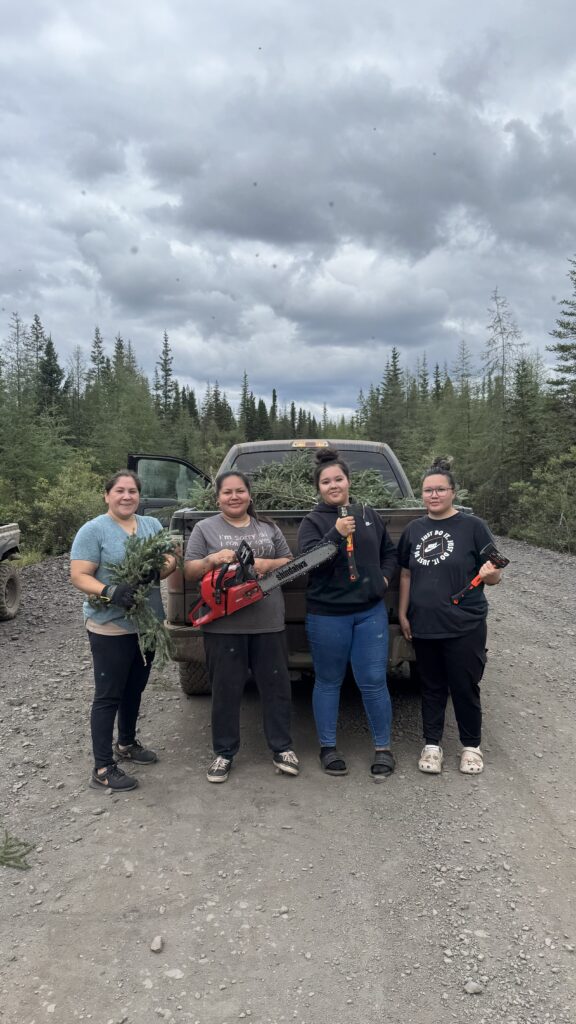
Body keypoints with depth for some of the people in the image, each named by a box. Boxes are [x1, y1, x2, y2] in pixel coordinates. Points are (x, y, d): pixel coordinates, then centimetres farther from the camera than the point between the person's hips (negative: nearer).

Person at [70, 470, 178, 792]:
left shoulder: (152, 525, 8)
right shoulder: (94, 530, -10)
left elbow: (171, 560, 5)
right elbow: (79, 576, -15)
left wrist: (157, 569, -18)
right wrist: (109, 592, -32)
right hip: (111, 629, -6)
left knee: (135, 689, 20)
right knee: (109, 695, -1)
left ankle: (127, 743, 39)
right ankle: (103, 769, 7)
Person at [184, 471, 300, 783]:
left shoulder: (267, 528, 13)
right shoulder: (204, 529, 5)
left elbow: (289, 563, 12)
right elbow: (189, 571, 1)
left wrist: (267, 564, -8)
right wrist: (211, 560, -18)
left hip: (268, 622, 2)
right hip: (223, 625, -2)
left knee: (276, 686, 8)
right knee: (226, 690, 6)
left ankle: (281, 748, 23)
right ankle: (224, 753, 21)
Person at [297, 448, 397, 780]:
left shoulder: (369, 515, 8)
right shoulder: (313, 521, -3)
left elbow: (390, 551, 19)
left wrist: (385, 576, 2)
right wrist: (336, 533, -28)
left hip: (371, 612, 2)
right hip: (327, 615, -2)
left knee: (374, 681, 3)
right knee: (329, 681, 10)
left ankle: (384, 747, 18)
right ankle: (328, 747, 24)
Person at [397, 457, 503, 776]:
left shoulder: (473, 526, -6)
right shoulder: (414, 530, 6)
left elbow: (494, 576, -4)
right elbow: (406, 574, 13)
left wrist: (489, 572, -27)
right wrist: (403, 613, 8)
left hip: (464, 627, -3)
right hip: (424, 626, 4)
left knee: (465, 688, 7)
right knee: (432, 687, 14)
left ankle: (471, 746, 27)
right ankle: (432, 744, 28)